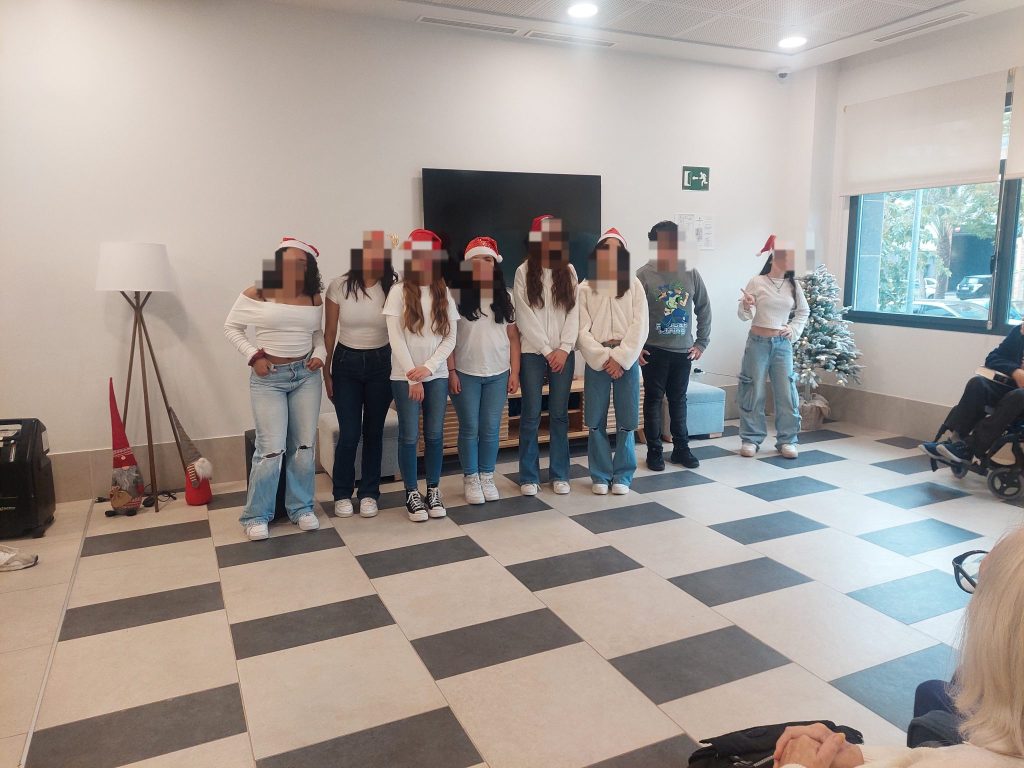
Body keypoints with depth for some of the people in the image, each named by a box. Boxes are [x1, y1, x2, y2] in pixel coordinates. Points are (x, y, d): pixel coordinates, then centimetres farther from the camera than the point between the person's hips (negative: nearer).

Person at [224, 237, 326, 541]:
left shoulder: (314, 299, 3)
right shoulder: (256, 294, -7)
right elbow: (231, 327, 2)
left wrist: (320, 354, -2)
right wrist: (254, 355, -9)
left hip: (306, 374, 4)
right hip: (268, 377, -4)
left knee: (304, 445, 7)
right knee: (271, 448, -7)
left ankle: (301, 508, 23)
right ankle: (256, 515, 10)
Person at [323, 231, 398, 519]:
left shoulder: (393, 287, -6)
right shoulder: (339, 286, -7)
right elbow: (329, 333, 0)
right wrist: (326, 373, 1)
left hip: (381, 364, 1)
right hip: (346, 363, -1)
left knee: (373, 432, 8)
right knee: (349, 434, -1)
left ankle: (369, 493, 22)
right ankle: (342, 494, 19)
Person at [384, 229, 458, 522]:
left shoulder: (444, 293, 5)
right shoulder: (399, 292, -3)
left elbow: (450, 338, 1)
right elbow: (395, 338, -8)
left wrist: (428, 368, -12)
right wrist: (412, 377, -12)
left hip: (437, 375, 2)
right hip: (405, 376, -2)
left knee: (435, 434, 7)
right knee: (409, 436, 2)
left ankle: (433, 490, 21)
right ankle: (412, 493, 16)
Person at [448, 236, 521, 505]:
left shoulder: (504, 297, 5)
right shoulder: (457, 296, -4)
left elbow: (513, 337, 7)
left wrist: (515, 372, 2)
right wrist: (451, 372, -9)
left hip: (498, 374, 2)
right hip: (465, 374, -2)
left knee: (491, 429, 7)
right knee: (469, 429, 5)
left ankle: (487, 477, 21)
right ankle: (470, 479, 18)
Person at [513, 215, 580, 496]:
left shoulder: (569, 271, 7)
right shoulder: (524, 271, -1)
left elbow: (574, 313, 1)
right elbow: (525, 317, -6)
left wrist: (564, 349, -10)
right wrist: (547, 350, -10)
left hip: (563, 353, 2)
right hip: (533, 353, -2)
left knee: (559, 415, 7)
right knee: (531, 416, 1)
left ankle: (559, 475, 17)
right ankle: (529, 477, 12)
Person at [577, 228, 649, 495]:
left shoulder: (634, 285, 4)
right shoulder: (585, 288, 3)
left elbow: (639, 326, -3)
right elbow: (582, 330, -3)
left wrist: (620, 358, -11)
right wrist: (604, 358, -12)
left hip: (627, 359, 0)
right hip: (596, 360, 0)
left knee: (626, 421, 4)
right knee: (596, 421, 4)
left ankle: (623, 475, 17)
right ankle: (600, 475, 17)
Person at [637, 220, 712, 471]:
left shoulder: (691, 274, 1)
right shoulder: (643, 275, -8)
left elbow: (704, 310, 9)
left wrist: (701, 343, 6)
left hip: (683, 350, 3)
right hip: (654, 350, -2)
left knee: (678, 399, 12)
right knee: (654, 399, 5)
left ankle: (681, 448, 23)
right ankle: (654, 450, 15)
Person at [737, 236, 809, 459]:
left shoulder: (793, 286, 4)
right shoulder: (756, 282, -6)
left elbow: (804, 312, 18)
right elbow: (744, 316, -7)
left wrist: (794, 330, 3)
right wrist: (746, 306, -29)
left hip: (782, 344, 3)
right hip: (758, 342, -3)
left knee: (786, 392, 3)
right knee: (753, 391, 3)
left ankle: (787, 440, 14)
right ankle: (750, 439, 13)